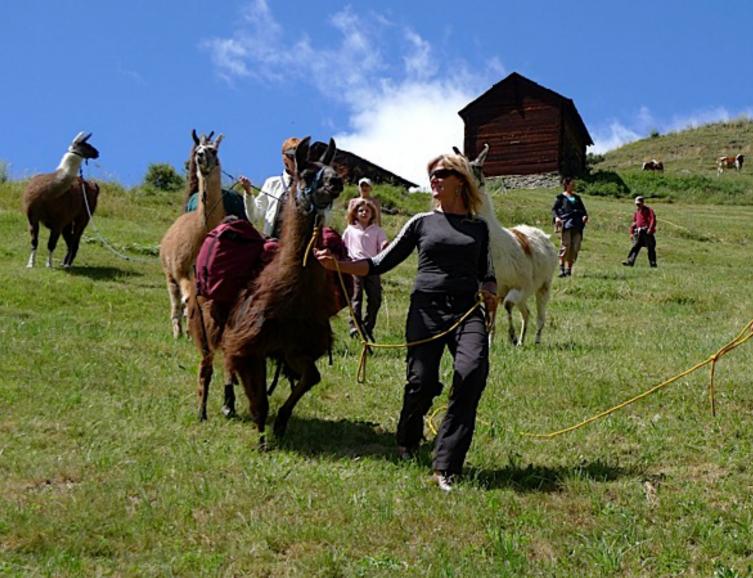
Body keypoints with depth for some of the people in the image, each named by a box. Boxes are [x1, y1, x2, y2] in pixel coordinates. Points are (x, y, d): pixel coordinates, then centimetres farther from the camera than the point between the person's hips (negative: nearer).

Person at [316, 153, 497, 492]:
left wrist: (490, 293, 1)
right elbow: (380, 264, 10)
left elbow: (486, 274, 23)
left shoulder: (478, 227, 16)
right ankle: (407, 445, 23)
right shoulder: (421, 223, 13)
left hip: (467, 311, 0)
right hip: (426, 308, 0)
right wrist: (337, 264, -2)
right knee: (422, 382, -11)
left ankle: (445, 467, -23)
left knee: (472, 370, -26)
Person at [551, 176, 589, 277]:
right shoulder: (561, 197, 9)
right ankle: (561, 268, -8)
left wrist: (585, 216, -1)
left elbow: (583, 209, 21)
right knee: (565, 246, -12)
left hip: (577, 225, 5)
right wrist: (556, 217, -17)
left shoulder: (577, 198, 24)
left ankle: (569, 269, 6)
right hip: (565, 224, -5)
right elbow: (554, 209, 3)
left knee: (575, 248, -1)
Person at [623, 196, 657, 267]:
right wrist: (631, 232, 19)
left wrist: (650, 229, -24)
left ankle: (653, 263, 5)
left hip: (647, 232, -6)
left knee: (650, 247, -2)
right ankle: (630, 261, -11)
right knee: (635, 246, -4)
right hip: (638, 232, 6)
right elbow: (634, 222, 25)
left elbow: (653, 219, -12)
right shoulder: (637, 212, 19)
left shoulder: (648, 210, -2)